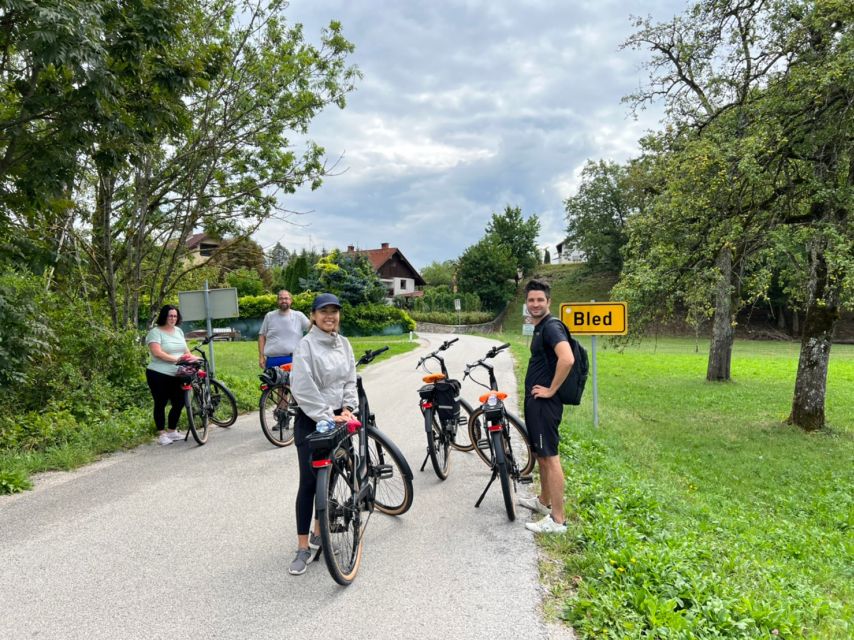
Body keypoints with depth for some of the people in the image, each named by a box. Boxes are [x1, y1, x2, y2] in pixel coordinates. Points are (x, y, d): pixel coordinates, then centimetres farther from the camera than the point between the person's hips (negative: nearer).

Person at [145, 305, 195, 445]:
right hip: (159, 375, -7)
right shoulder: (155, 332, -8)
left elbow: (185, 350, 15)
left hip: (177, 375, 7)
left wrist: (192, 357, -5)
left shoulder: (178, 331, 14)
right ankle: (161, 434, 12)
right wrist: (176, 359, -26)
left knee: (179, 403, 8)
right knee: (161, 404, 2)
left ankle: (172, 431, 24)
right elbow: (157, 353, -20)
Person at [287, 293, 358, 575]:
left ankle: (319, 534, 29)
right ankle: (303, 548, 7)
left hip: (337, 418, 6)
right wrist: (327, 417, -18)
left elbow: (350, 380, 8)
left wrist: (347, 409, -6)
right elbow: (303, 388, -18)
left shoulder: (344, 343, 6)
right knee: (309, 483, -2)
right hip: (311, 421, -5)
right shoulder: (306, 344, -13)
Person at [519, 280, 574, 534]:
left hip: (544, 402, -10)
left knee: (550, 457, -6)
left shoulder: (551, 327, -17)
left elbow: (567, 359, -33)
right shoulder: (539, 328, 15)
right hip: (535, 401, 10)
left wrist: (551, 389, -23)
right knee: (540, 454, 21)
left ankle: (557, 520, 0)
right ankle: (544, 501, 36)